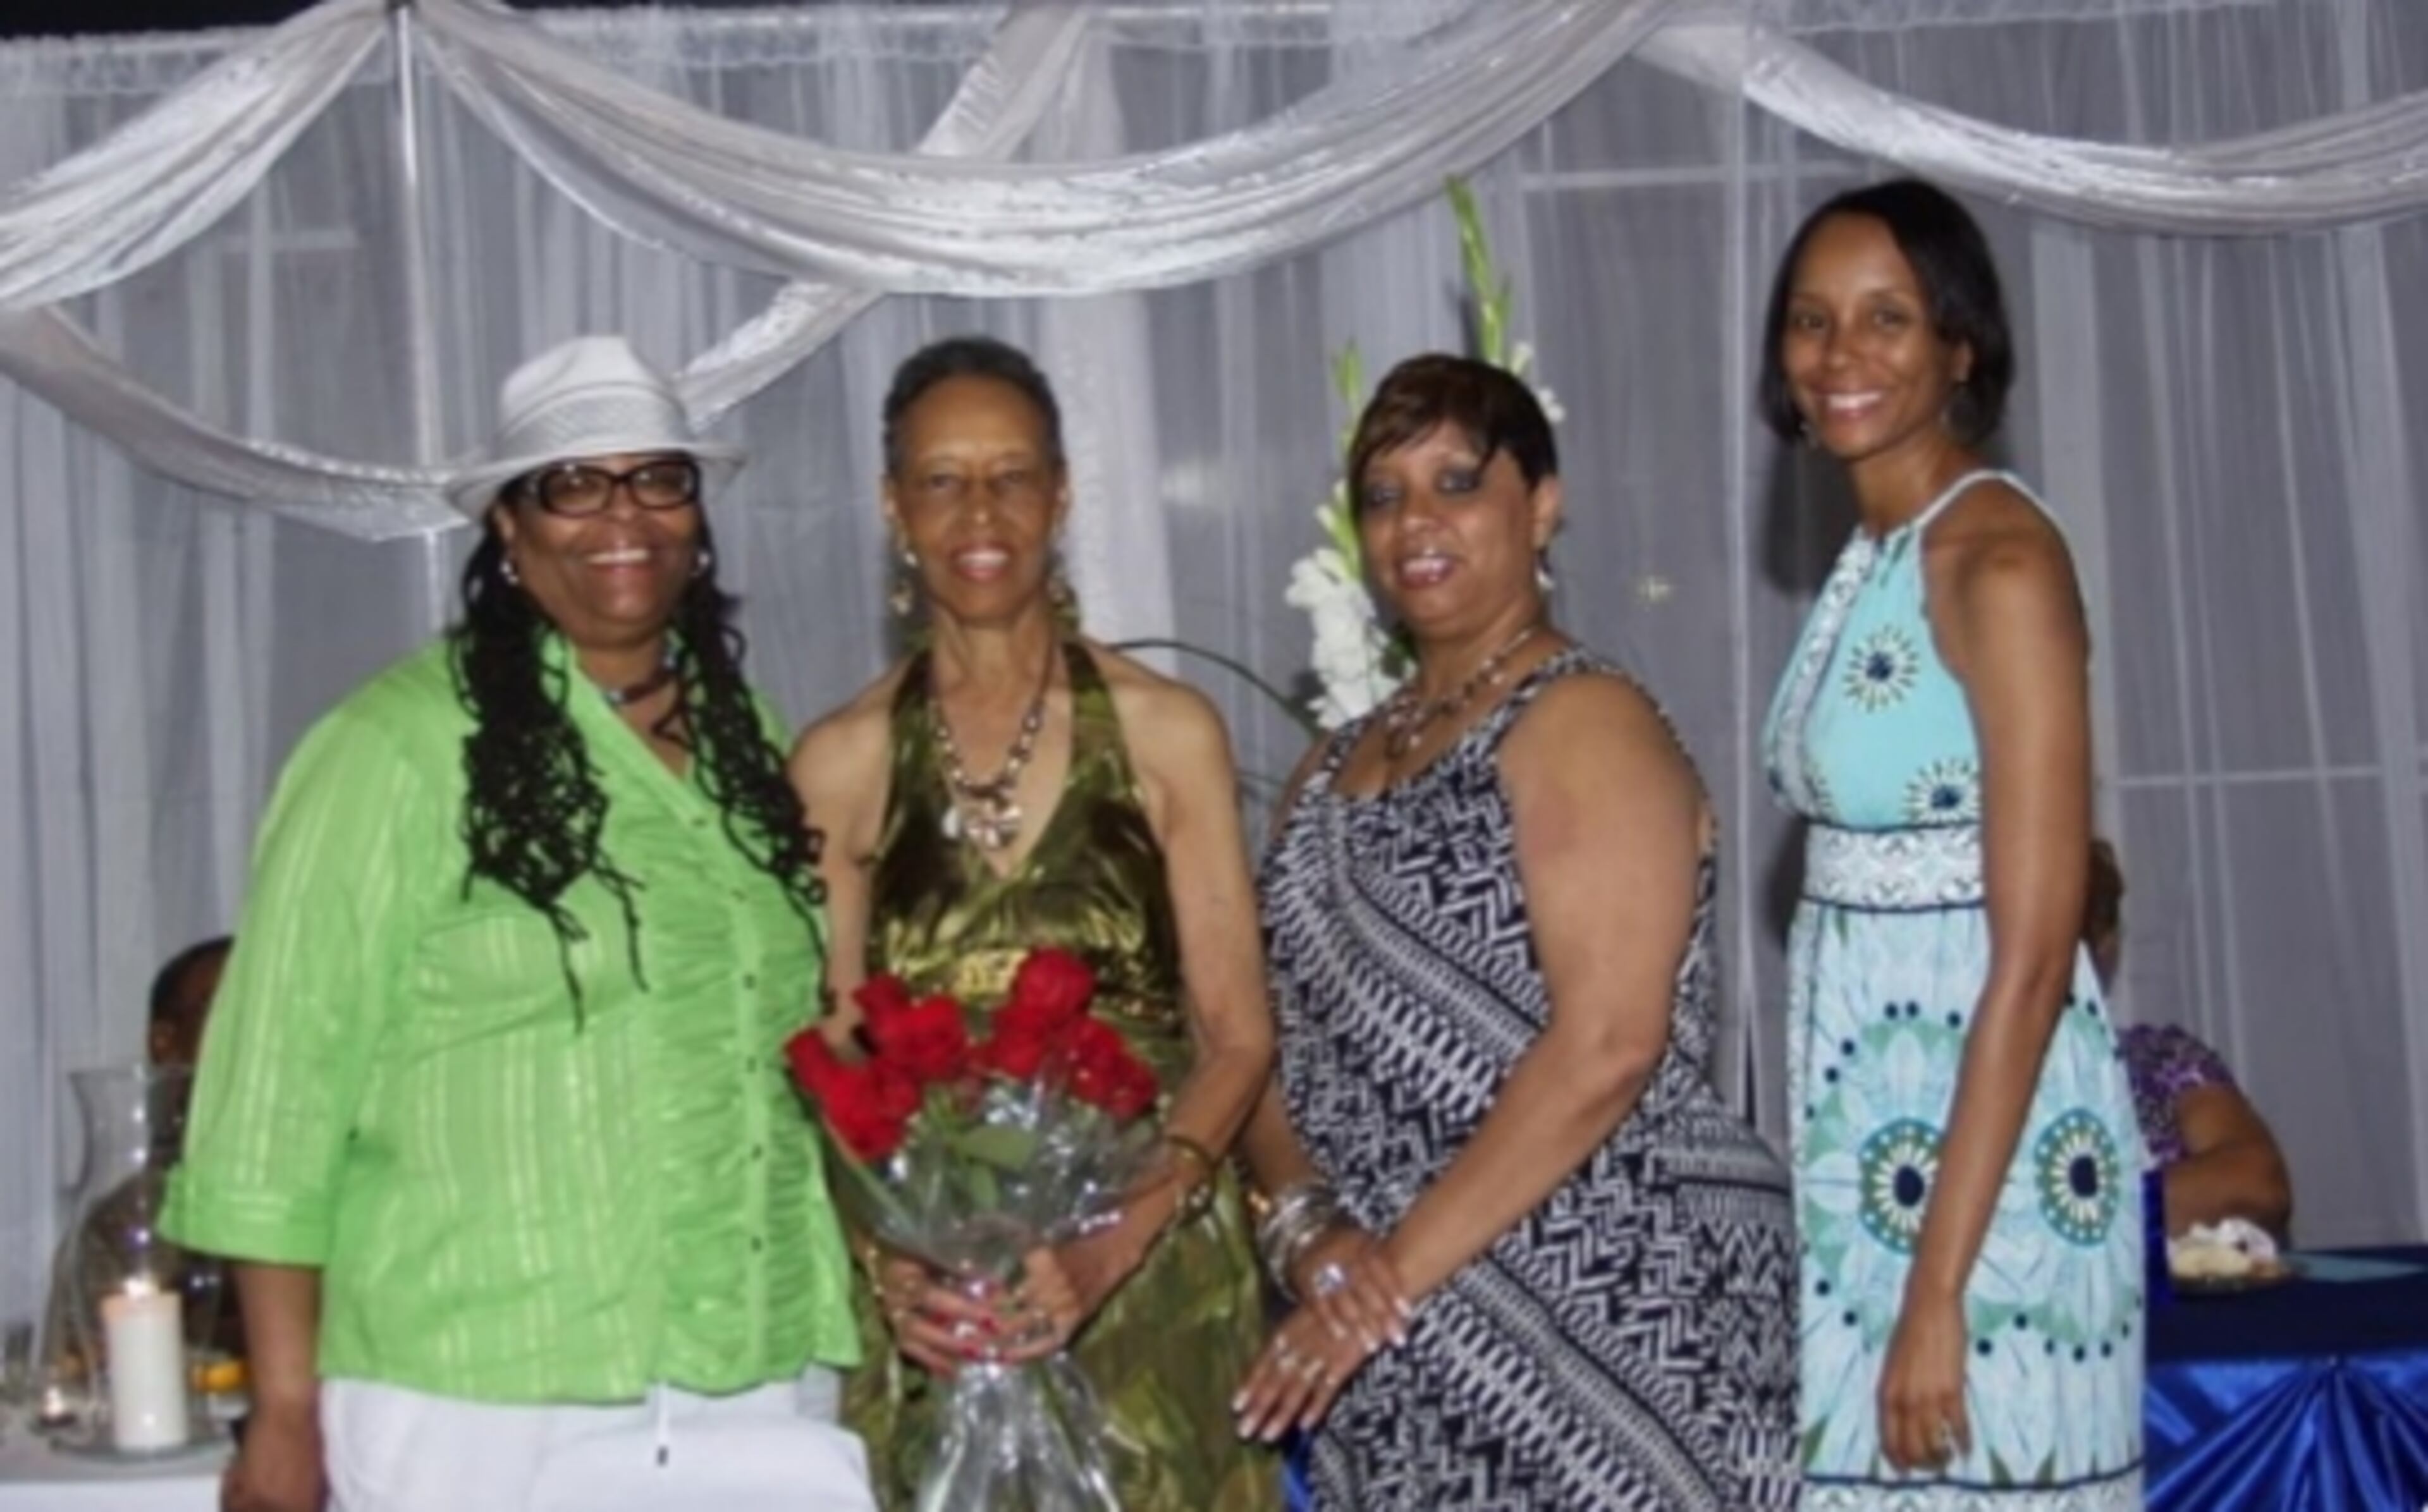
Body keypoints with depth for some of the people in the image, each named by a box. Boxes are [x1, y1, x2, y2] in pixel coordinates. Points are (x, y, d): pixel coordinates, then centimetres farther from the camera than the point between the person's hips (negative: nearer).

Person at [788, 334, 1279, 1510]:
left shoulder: (1167, 733, 0)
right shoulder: (839, 764, 3)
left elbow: (1236, 1036, -3)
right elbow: (828, 1060, 3)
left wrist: (1113, 1245, -16)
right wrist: (886, 1261, -14)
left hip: (1151, 1281, -1)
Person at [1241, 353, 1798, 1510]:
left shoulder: (1584, 725, -7)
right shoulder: (1338, 767, 15)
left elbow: (1608, 1046, -18)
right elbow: (1274, 1045, 10)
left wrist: (1398, 1269, -17)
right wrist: (1307, 1230, -8)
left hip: (1601, 1313, -6)